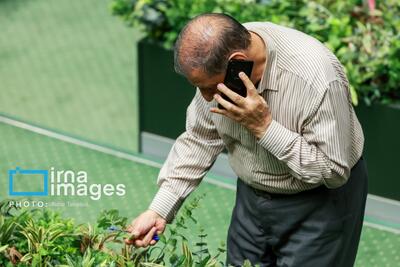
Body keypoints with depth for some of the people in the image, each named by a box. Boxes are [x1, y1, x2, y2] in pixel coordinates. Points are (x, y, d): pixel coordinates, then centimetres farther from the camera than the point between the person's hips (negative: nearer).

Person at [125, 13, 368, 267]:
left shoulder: (317, 79, -35)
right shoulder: (216, 58, -16)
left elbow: (335, 170, -26)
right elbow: (199, 139, -3)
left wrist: (264, 127, -34)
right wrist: (158, 210, -9)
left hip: (319, 201, -5)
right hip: (253, 197, 5)